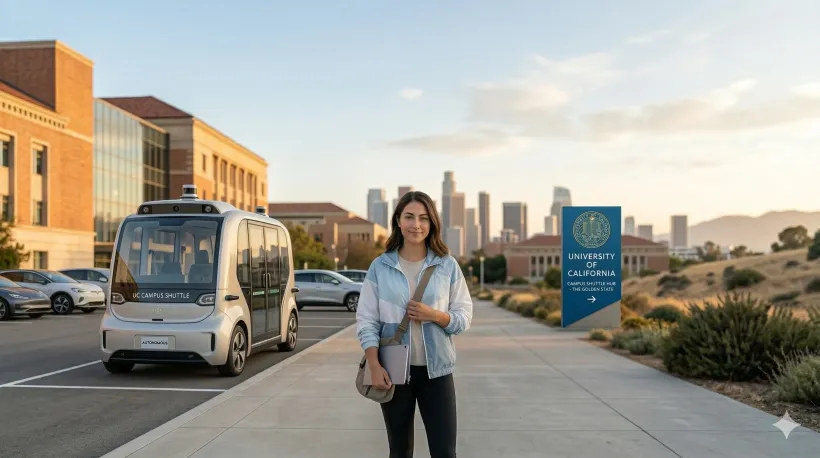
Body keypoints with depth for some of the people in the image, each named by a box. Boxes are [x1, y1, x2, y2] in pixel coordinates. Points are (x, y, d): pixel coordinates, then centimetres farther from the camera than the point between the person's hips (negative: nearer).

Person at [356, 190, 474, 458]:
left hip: (436, 371, 0)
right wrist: (375, 367, -13)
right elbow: (366, 321, -3)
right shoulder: (380, 267, -1)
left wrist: (435, 316, -18)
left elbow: (465, 318, 2)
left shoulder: (448, 266, 0)